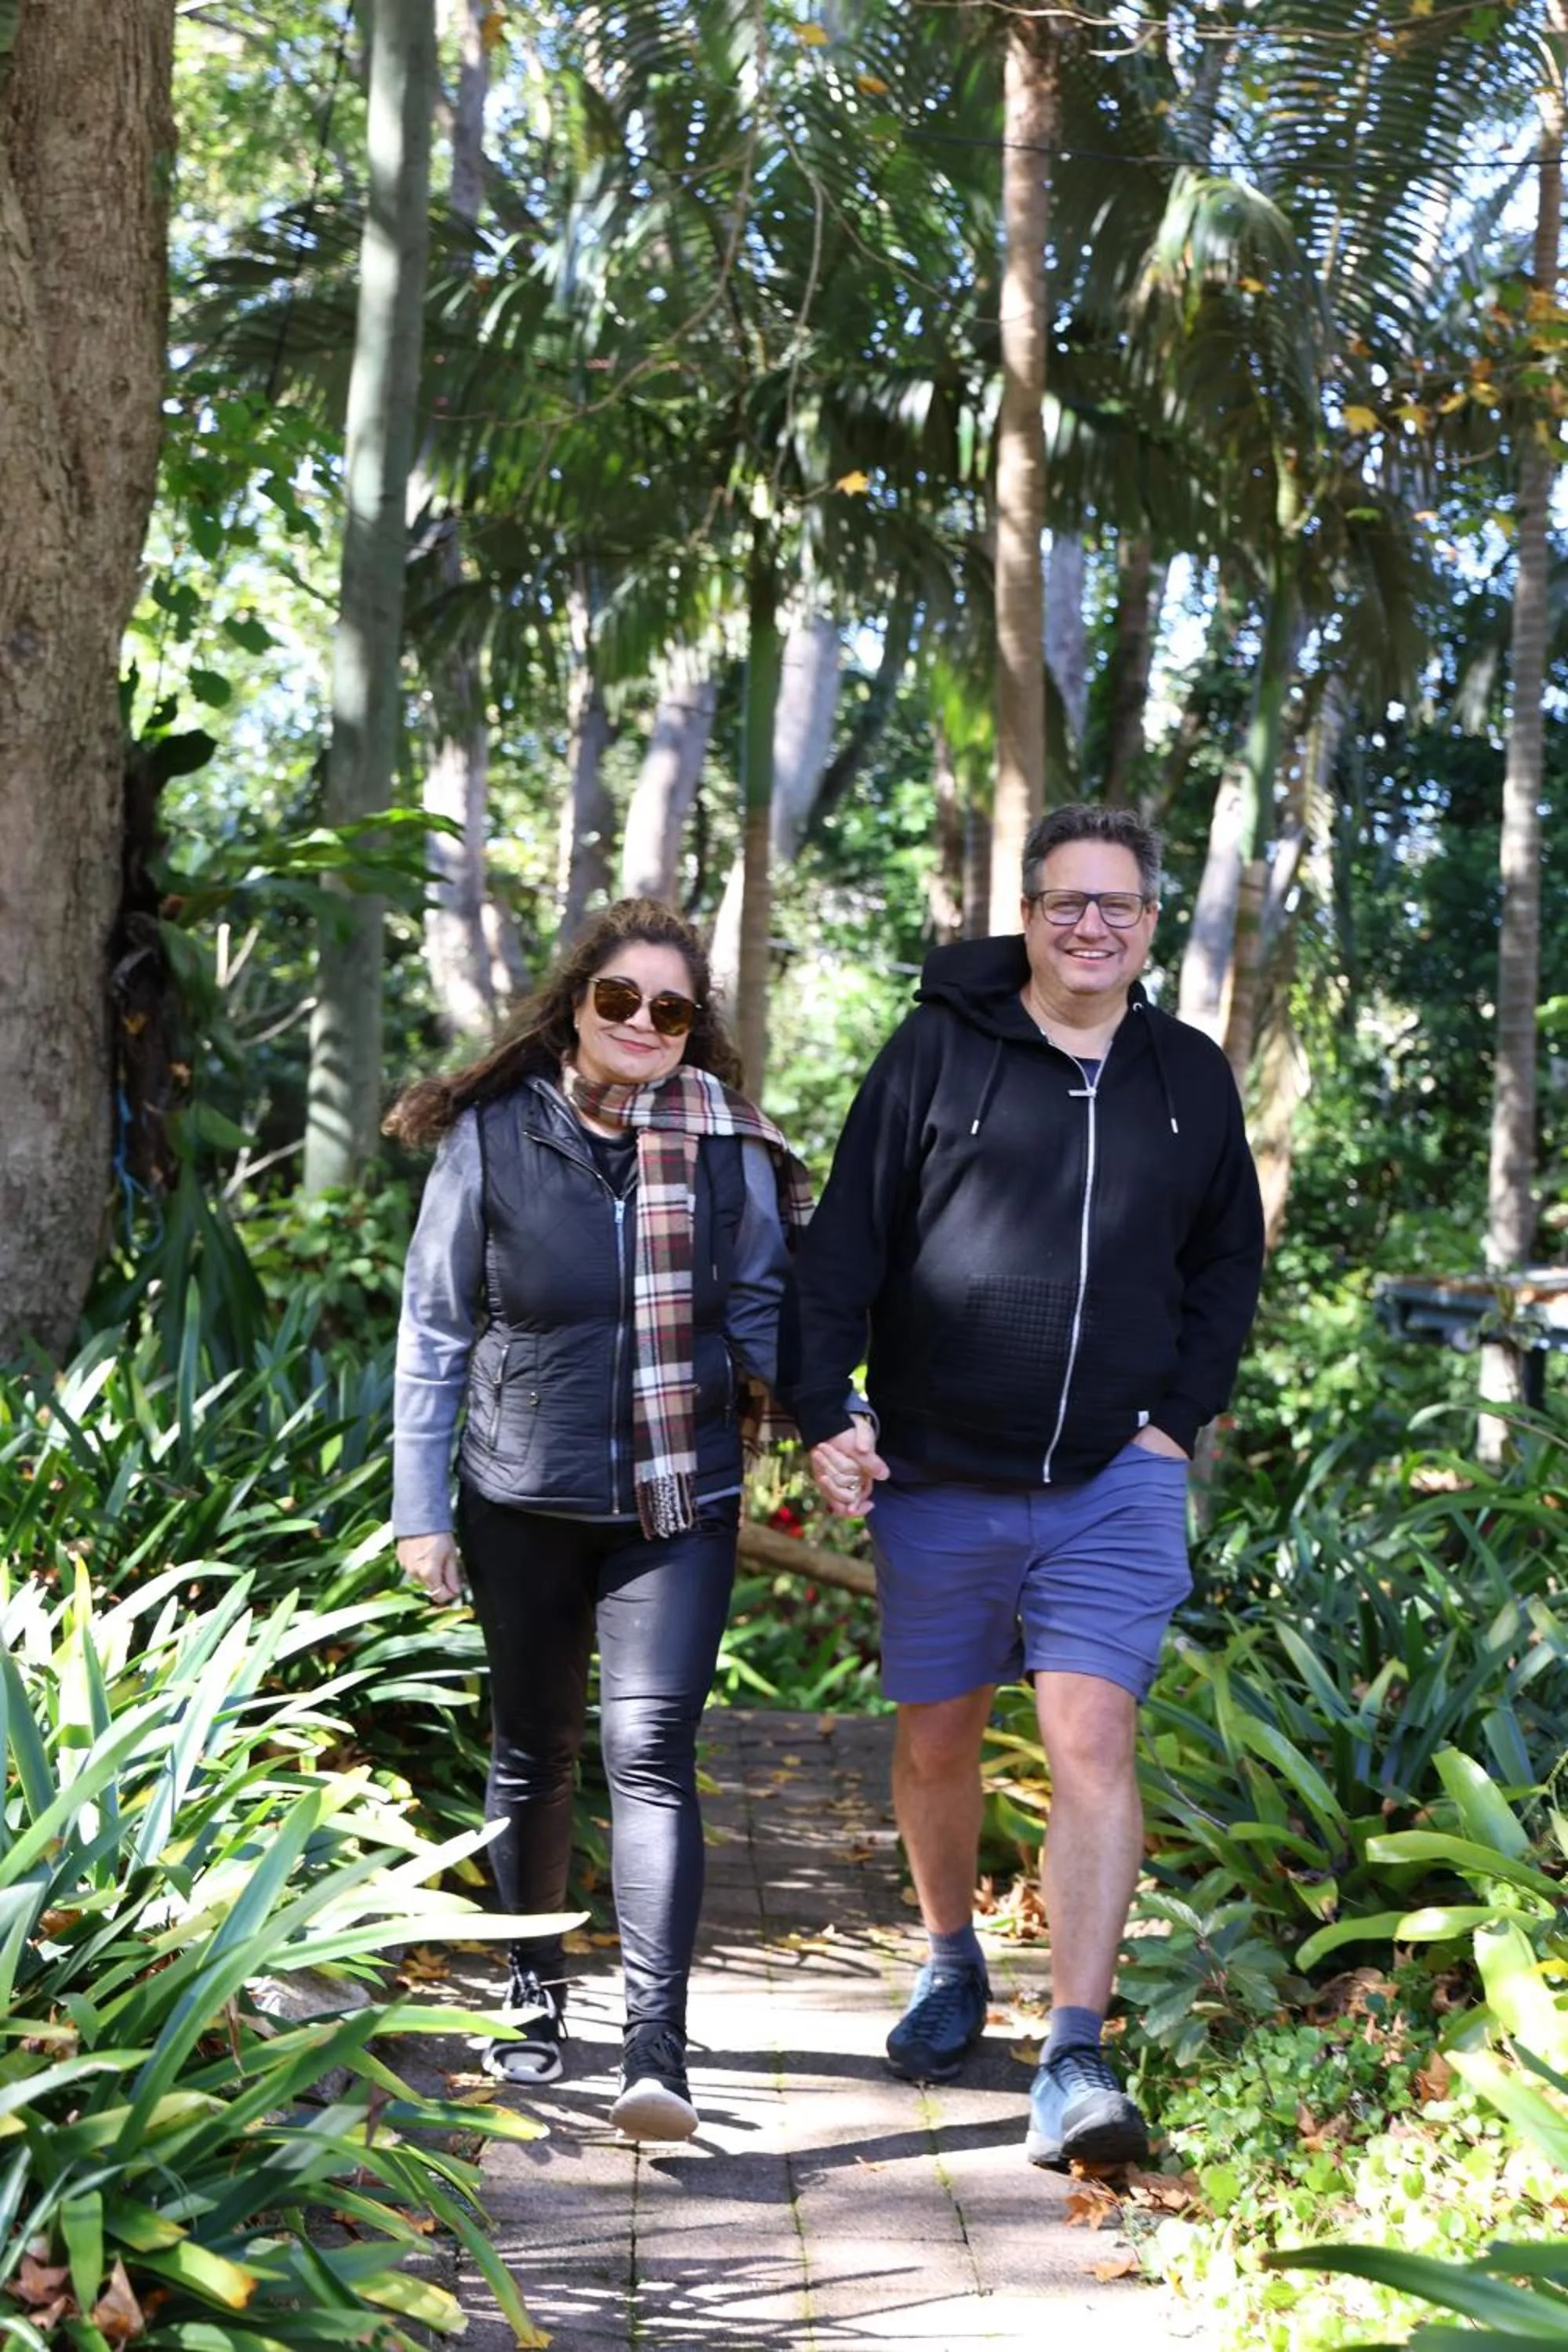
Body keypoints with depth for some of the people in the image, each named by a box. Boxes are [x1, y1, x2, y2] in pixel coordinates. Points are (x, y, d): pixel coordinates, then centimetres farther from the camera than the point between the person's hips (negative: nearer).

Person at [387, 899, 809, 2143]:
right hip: (524, 1501, 1)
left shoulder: (726, 1145, -1)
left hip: (679, 1504, -1)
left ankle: (657, 2049, -17)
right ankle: (535, 1993, 33)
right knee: (533, 1752, 13)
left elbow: (765, 1310, 6)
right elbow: (434, 1330, 2)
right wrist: (420, 1506, 0)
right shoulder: (492, 1137, -3)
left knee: (651, 1751, -13)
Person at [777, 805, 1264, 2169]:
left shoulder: (1191, 1079, 6)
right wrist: (822, 1411, -9)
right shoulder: (941, 1049, -2)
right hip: (939, 1480, 0)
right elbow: (846, 1239, -2)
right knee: (935, 1746, 13)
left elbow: (1229, 1263, 17)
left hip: (1114, 1485, 0)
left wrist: (1182, 1416, 6)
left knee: (1093, 1745, -13)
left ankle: (1077, 2062, -13)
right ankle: (951, 1966, 38)